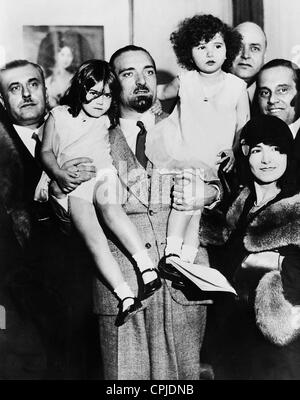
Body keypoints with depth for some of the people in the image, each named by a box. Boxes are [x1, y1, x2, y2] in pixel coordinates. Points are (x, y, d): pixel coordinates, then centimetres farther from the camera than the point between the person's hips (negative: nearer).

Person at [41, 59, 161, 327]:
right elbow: (46, 151, 14)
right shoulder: (58, 117, 15)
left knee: (110, 208, -37)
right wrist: (59, 174, -2)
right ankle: (126, 297, -30)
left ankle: (148, 269, -43)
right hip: (74, 185, 0)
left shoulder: (106, 120, 20)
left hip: (103, 175, 1)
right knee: (94, 239, -24)